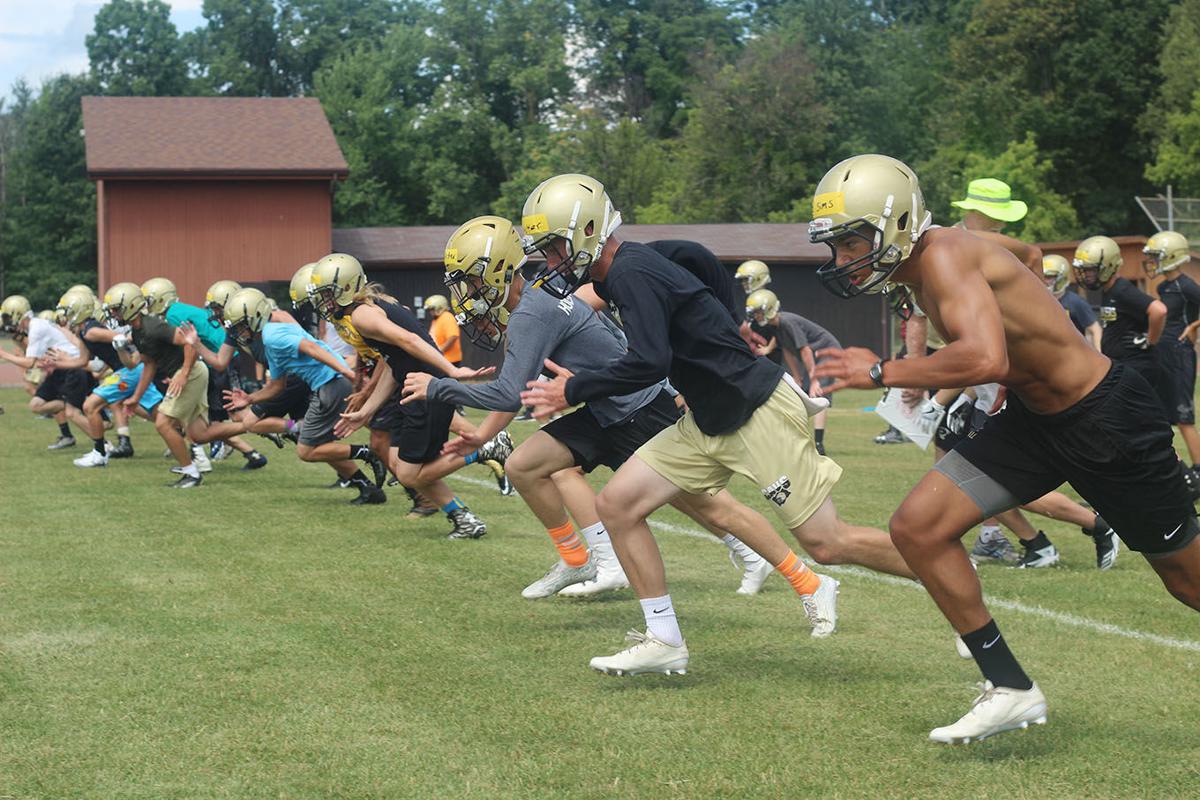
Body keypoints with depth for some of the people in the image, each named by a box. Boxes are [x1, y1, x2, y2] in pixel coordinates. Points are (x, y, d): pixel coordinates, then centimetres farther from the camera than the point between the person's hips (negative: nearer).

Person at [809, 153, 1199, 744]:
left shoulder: (944, 257, -25)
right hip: (1033, 421, 9)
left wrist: (881, 374, -31)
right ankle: (1010, 689, 3)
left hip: (1107, 417, -9)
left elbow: (987, 360, -41)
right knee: (917, 527, -5)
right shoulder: (919, 270, 3)